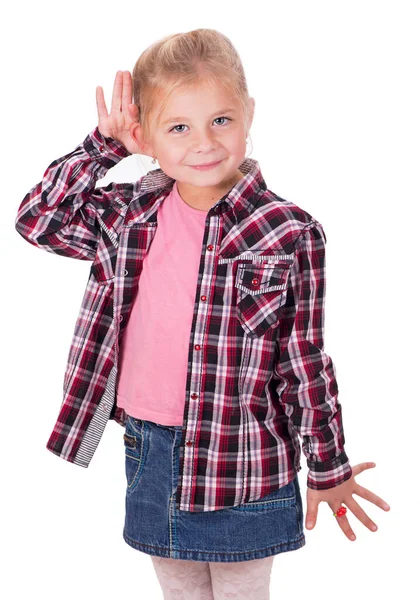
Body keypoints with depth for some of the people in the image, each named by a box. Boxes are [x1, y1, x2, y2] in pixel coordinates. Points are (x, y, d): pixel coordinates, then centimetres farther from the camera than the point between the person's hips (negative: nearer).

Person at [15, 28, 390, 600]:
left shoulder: (290, 234, -13)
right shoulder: (130, 215, 0)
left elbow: (306, 362, -8)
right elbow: (38, 218, 4)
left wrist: (329, 468, 0)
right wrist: (103, 144, -5)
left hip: (243, 466, -4)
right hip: (147, 448, 4)